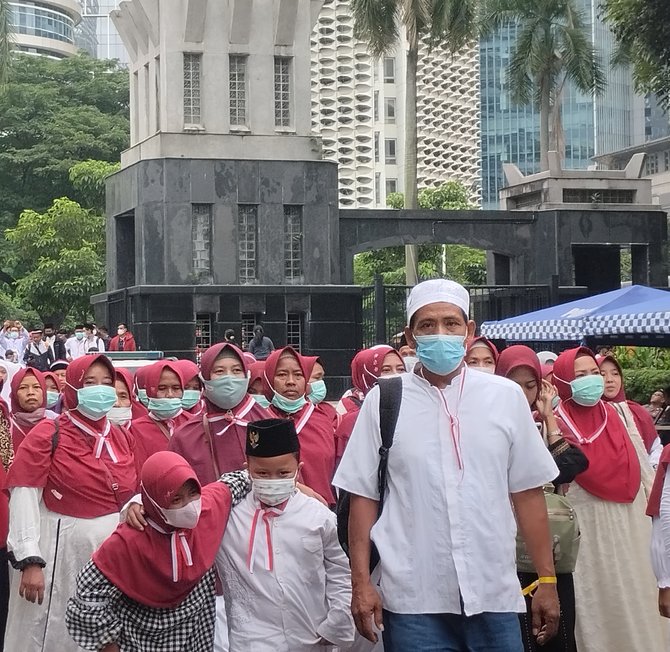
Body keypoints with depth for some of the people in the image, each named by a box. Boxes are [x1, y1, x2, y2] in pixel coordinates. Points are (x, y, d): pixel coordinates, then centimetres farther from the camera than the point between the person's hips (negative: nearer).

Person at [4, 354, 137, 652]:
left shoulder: (122, 438, 9)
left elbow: (137, 492, 16)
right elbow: (24, 497, -12)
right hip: (63, 550, -5)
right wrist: (29, 560, -19)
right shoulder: (47, 435, -6)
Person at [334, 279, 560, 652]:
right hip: (413, 602, -1)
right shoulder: (383, 402, 2)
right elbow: (363, 495, 4)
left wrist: (547, 580, 6)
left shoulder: (506, 397, 5)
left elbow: (528, 492, 7)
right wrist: (361, 583, 0)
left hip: (494, 597, 1)